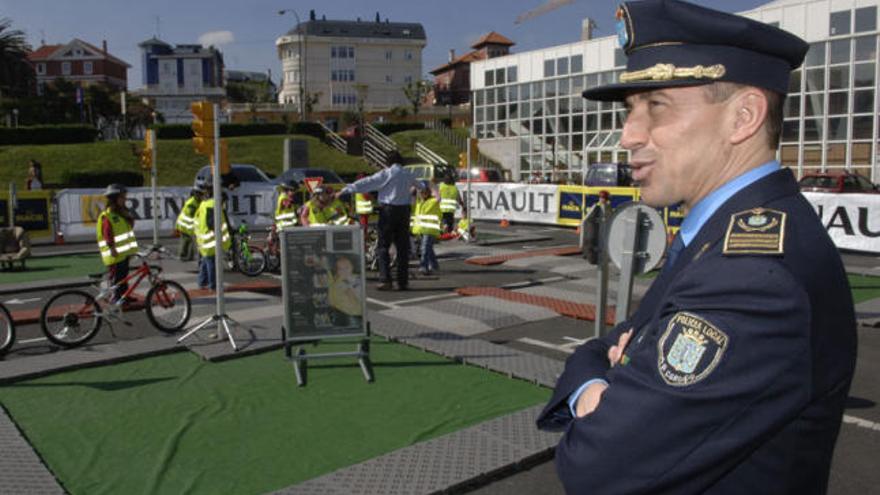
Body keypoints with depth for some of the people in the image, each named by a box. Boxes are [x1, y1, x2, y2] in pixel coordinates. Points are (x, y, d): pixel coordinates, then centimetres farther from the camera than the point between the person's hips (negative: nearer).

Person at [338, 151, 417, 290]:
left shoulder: (385, 173, -6)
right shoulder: (408, 175, 9)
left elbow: (366, 183, -10)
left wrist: (344, 190, -7)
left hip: (388, 210, -4)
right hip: (404, 211, 4)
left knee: (383, 246, 1)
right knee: (403, 247, 7)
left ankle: (385, 280, -8)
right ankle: (403, 282, 8)